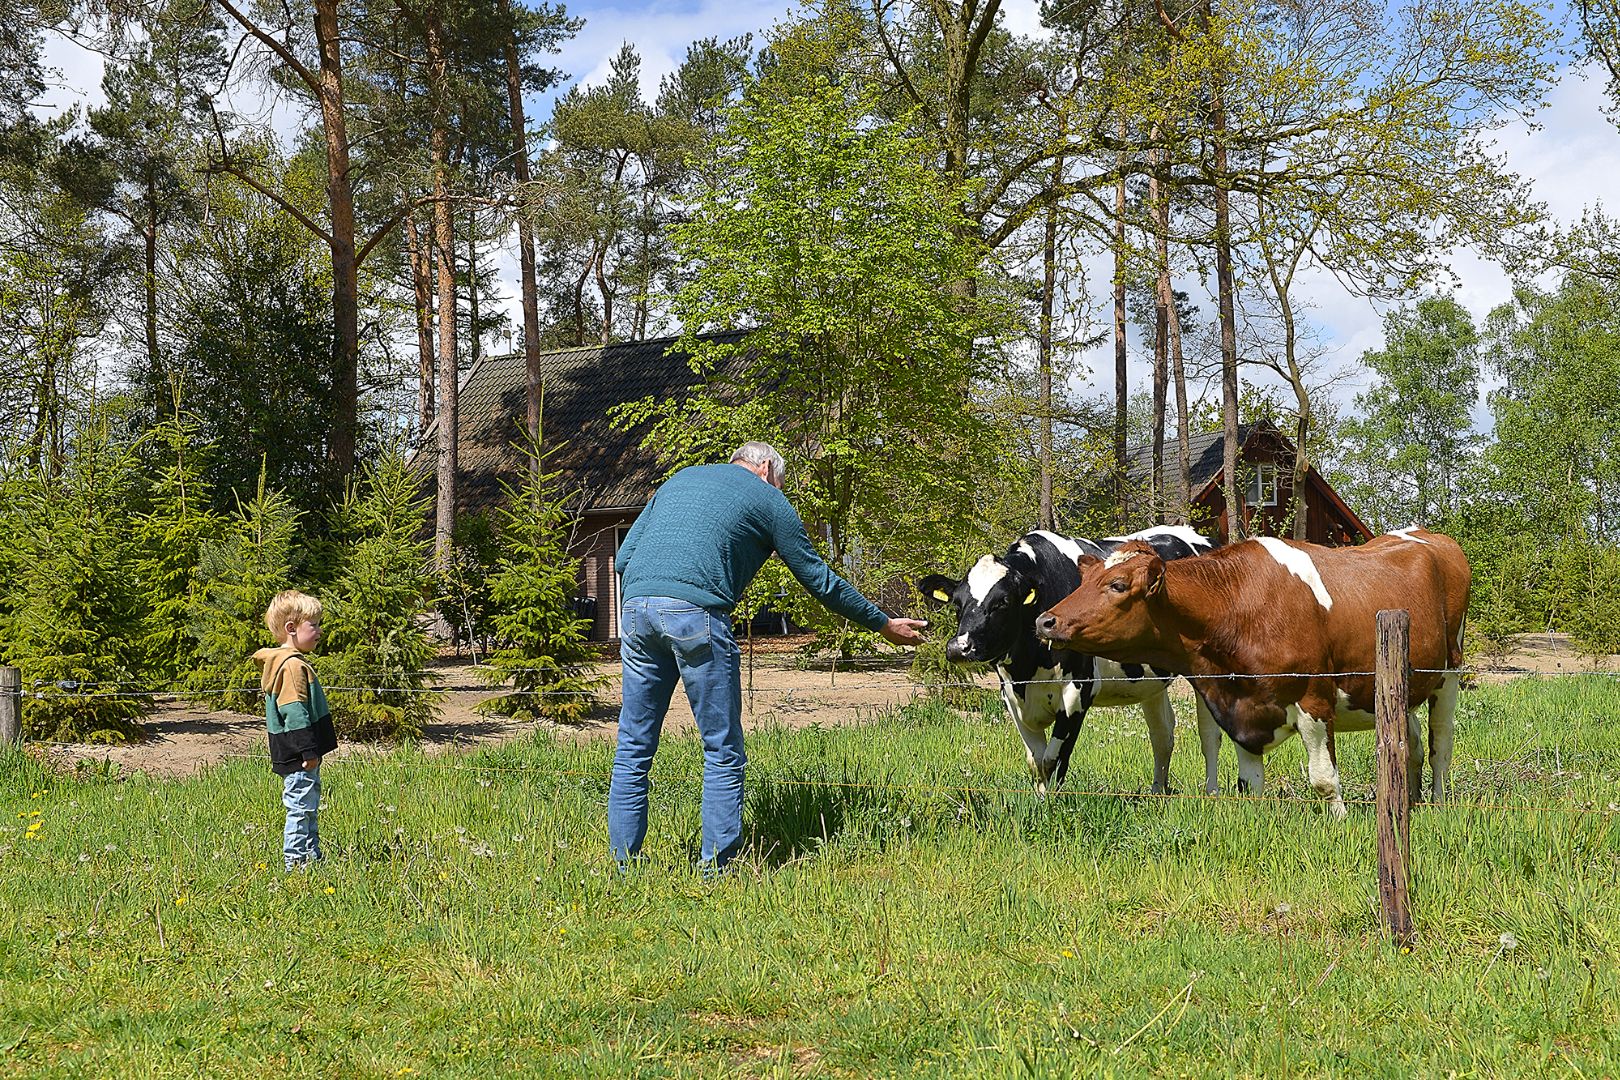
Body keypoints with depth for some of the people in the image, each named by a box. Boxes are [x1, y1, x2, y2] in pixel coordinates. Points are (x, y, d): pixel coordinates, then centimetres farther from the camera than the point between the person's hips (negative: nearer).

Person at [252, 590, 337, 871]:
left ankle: (311, 856, 25)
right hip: (298, 755, -11)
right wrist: (308, 751, -22)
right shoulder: (293, 666, -19)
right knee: (301, 807, -5)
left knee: (308, 805, 17)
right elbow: (295, 713, -23)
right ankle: (295, 861, 0)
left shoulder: (291, 662, 15)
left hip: (300, 755, 11)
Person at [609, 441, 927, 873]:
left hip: (636, 605, 5)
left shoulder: (681, 478, 29)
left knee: (634, 749, 12)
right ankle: (714, 868, 2)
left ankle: (623, 867, 12)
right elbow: (818, 578, 18)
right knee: (723, 752, 5)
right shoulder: (767, 499, 15)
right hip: (697, 613, -5)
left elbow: (623, 556, 22)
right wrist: (883, 624, 27)